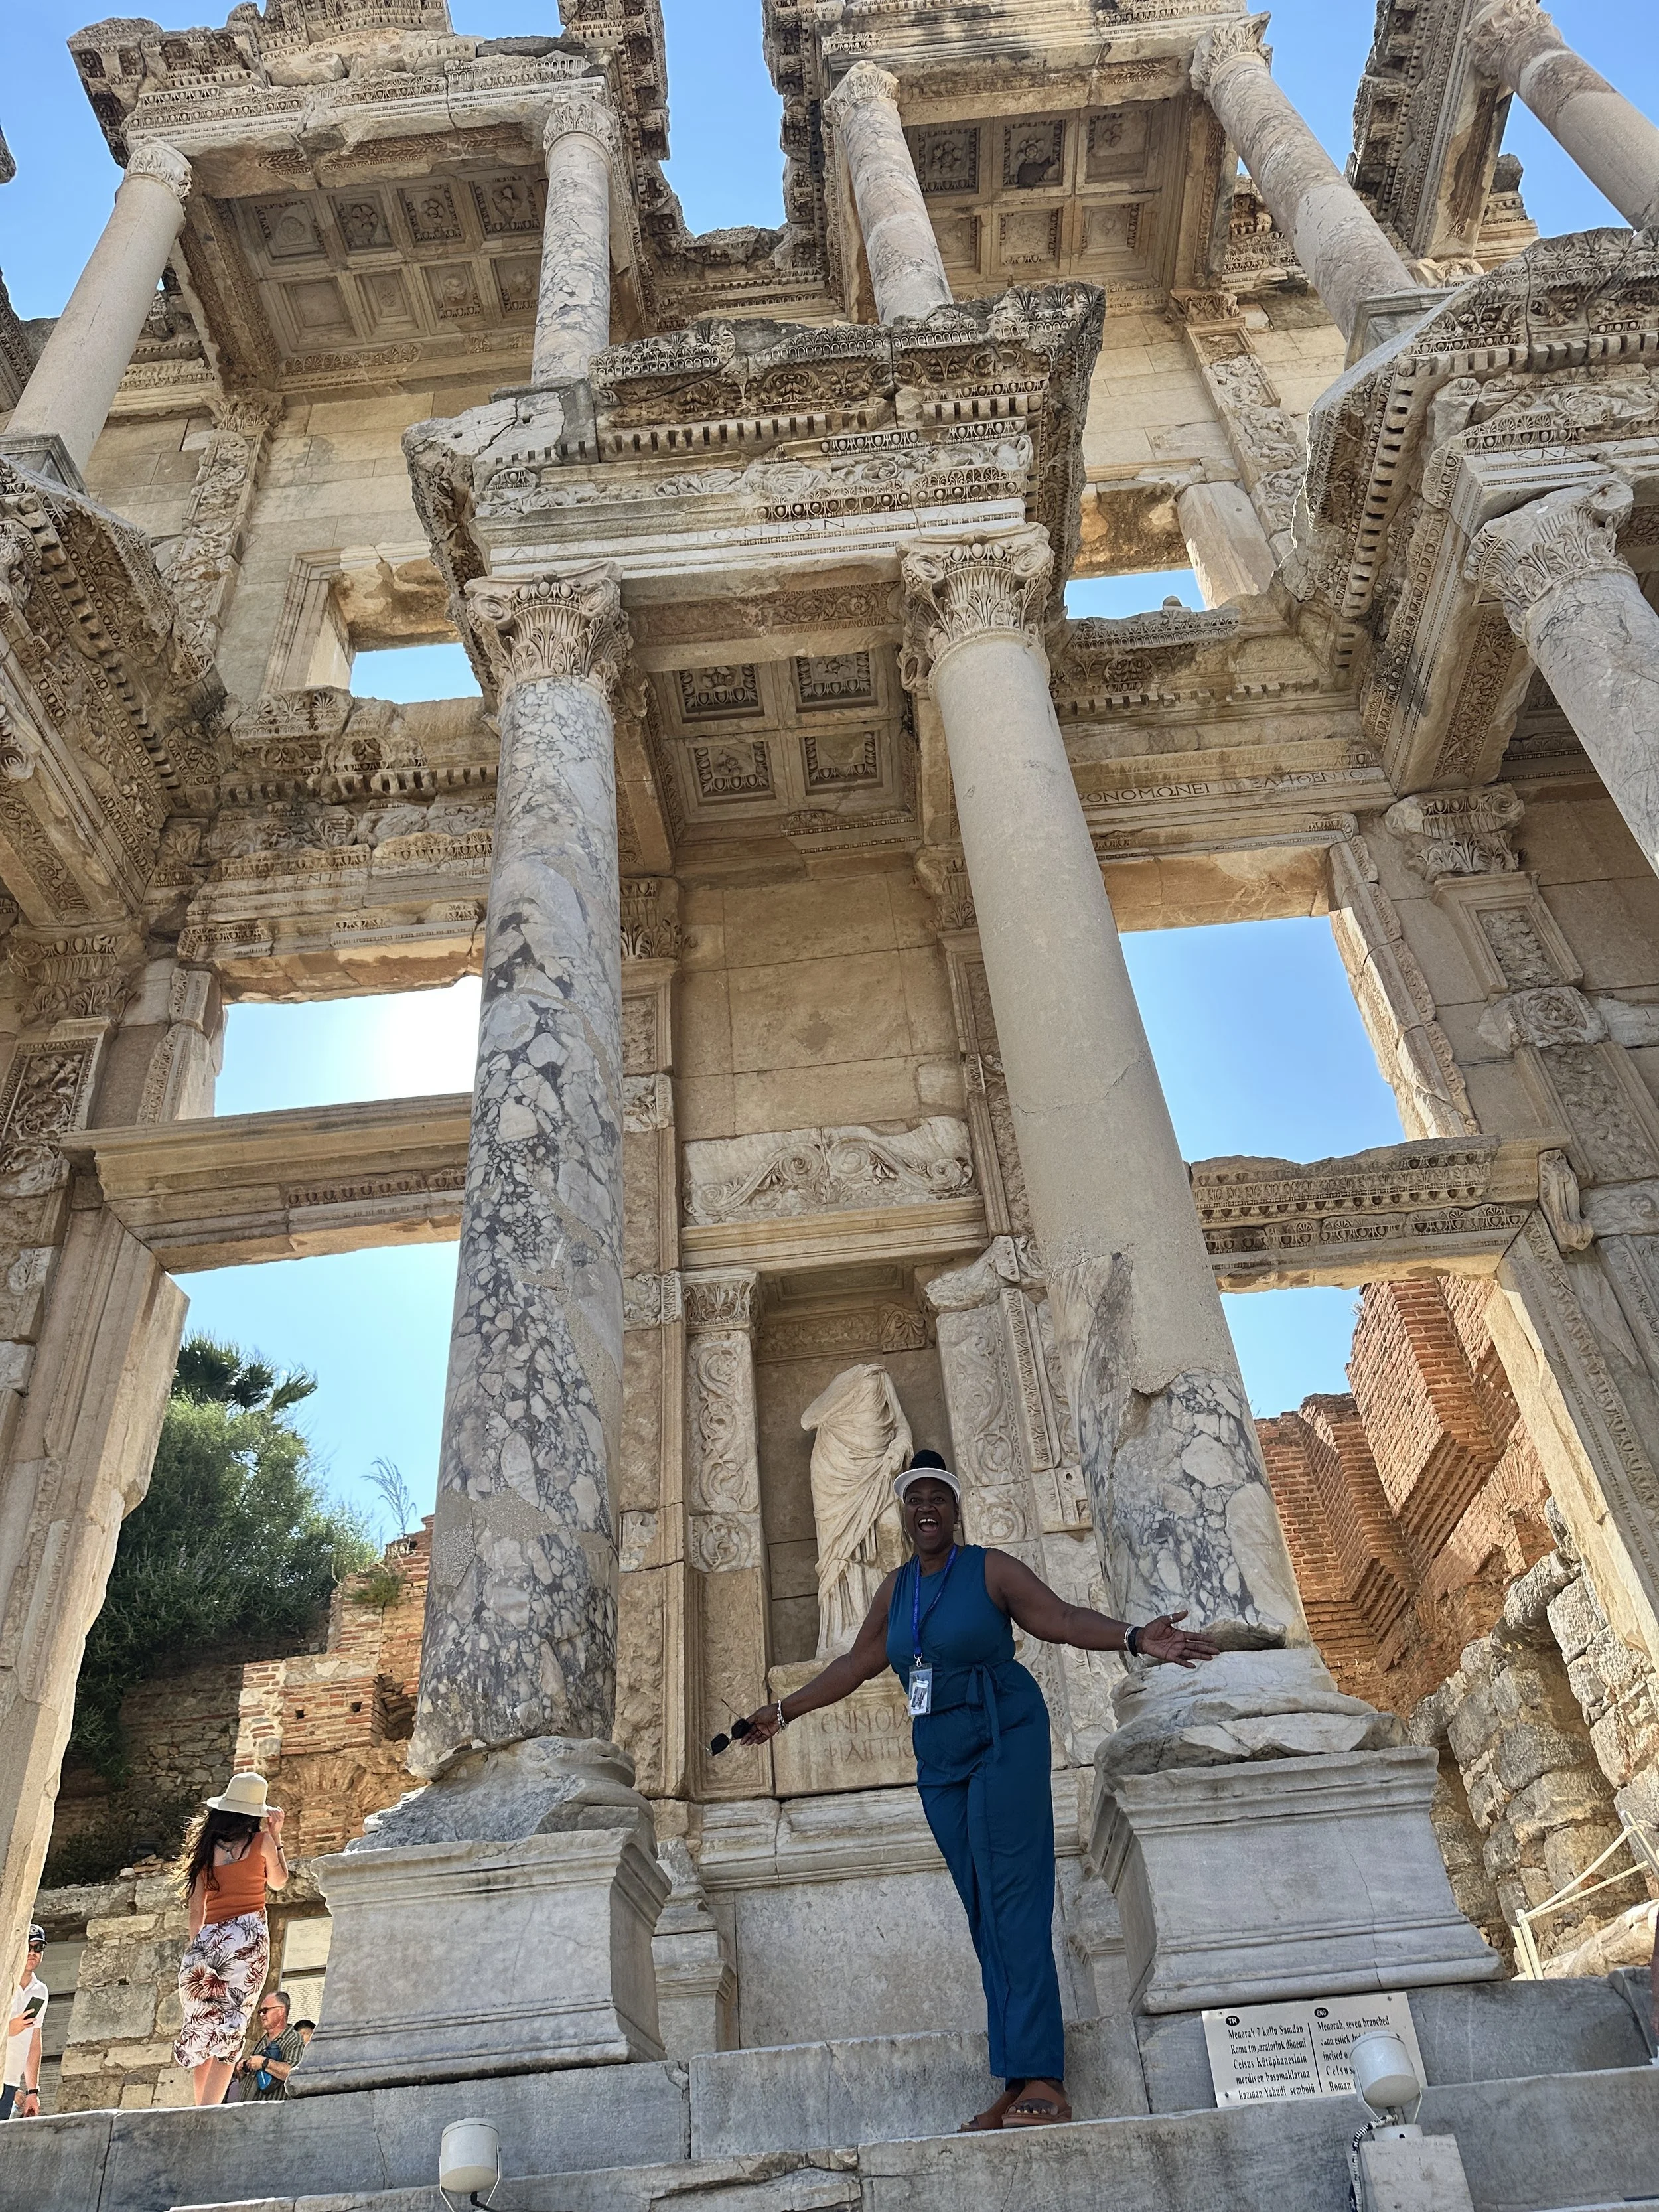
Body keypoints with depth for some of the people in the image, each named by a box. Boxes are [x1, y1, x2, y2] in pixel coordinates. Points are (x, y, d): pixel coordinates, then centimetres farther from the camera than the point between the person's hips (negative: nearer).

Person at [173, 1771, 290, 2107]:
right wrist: (276, 1834, 23)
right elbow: (279, 1881, 20)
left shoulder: (207, 1847, 11)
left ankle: (201, 2113, 10)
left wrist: (197, 1950, 18)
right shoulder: (262, 1841, 1)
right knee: (230, 2031, -4)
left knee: (203, 2029, 15)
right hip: (248, 1936, -4)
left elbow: (196, 1911, 10)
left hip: (208, 1939, 4)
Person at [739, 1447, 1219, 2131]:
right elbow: (856, 1664, 20)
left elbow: (1063, 1619, -11)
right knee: (986, 1919, 6)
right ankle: (1018, 2087, 9)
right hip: (940, 1760, 6)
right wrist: (784, 1710, 25)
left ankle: (1041, 2081, -8)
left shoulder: (990, 1569, -5)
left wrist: (1135, 1638, -26)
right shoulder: (896, 1589, 11)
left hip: (1003, 1742, -6)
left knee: (1014, 1907, -10)